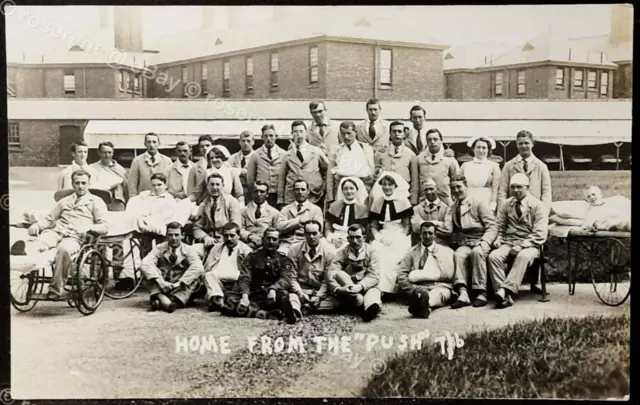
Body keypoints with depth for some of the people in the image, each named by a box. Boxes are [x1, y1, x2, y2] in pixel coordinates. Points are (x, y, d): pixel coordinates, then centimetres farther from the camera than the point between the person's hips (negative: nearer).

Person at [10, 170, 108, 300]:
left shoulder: (96, 202, 18)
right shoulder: (64, 201, 34)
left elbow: (104, 227, 6)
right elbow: (49, 218, 30)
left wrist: (88, 227, -14)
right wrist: (37, 225, 8)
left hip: (75, 237, -4)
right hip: (56, 232, 4)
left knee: (64, 249, -38)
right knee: (41, 241, -32)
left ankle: (56, 290, -38)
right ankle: (27, 249, -66)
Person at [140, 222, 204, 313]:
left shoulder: (188, 250, 0)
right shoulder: (159, 248, 2)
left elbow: (198, 268, -20)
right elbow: (145, 264, -18)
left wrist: (179, 283, -31)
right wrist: (160, 281, -33)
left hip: (180, 289, -1)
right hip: (161, 288, 1)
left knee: (195, 280, -28)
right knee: (149, 270, -22)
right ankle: (162, 298, -44)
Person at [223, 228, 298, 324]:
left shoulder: (283, 259, 13)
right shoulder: (252, 257, 14)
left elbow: (286, 278, -4)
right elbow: (244, 278, 2)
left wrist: (273, 289, -26)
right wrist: (245, 296, -18)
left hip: (271, 296, -1)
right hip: (253, 296, 2)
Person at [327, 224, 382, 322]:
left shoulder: (372, 252, 0)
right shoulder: (342, 253, 2)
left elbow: (374, 276, -13)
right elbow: (331, 274, -11)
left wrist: (360, 286, -33)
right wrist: (337, 289, -33)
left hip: (365, 289, -1)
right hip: (346, 291, 1)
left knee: (374, 291, -34)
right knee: (339, 274, -26)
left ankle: (371, 307, -70)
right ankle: (363, 305, -42)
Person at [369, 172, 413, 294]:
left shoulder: (403, 201, 3)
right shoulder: (377, 202, 12)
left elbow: (407, 225, 1)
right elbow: (373, 226, 12)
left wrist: (398, 238, -13)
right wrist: (378, 237, -8)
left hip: (400, 238, -3)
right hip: (382, 237, 3)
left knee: (392, 258, -31)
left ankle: (386, 289, -25)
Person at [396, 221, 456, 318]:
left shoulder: (446, 251, 18)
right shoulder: (412, 252, 19)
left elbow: (448, 274, 2)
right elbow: (401, 275, 6)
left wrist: (420, 275, -3)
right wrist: (413, 290, -15)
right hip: (419, 287, 1)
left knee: (439, 292, -38)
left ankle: (424, 302, -68)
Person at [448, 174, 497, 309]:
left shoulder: (480, 203, 3)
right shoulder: (453, 208, 17)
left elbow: (492, 227, -4)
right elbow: (452, 231, 16)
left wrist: (483, 243, -19)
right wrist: (456, 241, -5)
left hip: (480, 243, -3)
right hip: (464, 244, 3)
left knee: (477, 252, -35)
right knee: (458, 254, -30)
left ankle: (481, 293, -31)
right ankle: (463, 293, -42)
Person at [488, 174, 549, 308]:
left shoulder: (538, 206, -1)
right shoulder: (506, 205, 14)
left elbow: (540, 235, -8)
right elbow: (500, 227, 20)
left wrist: (522, 246, -19)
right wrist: (498, 239, -2)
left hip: (529, 245, -3)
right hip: (508, 243, 4)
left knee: (523, 257, -39)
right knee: (493, 256, -28)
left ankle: (506, 290, -47)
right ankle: (505, 296, -34)